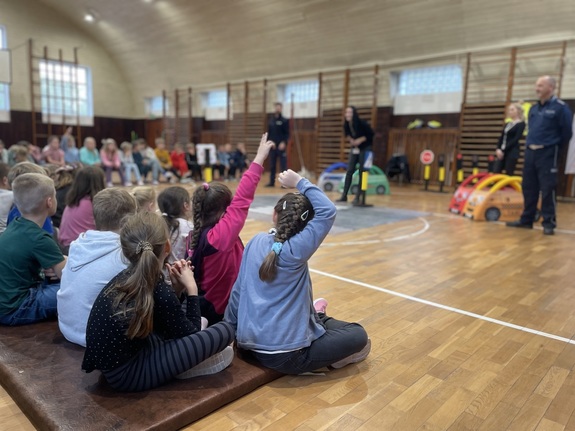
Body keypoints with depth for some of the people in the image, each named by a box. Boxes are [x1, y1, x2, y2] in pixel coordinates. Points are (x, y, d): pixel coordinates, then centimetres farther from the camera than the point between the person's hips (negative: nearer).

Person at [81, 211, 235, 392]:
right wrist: (191, 288, -3)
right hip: (126, 374, -9)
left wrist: (176, 289, 0)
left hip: (113, 362, 9)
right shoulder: (157, 291, -25)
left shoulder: (125, 277, -1)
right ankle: (179, 367, 7)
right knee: (224, 331, -15)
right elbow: (191, 334, -8)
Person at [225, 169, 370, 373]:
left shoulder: (255, 242, 0)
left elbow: (238, 290, 6)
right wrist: (300, 182, -9)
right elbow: (328, 211, -16)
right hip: (285, 355, -8)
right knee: (358, 335, 6)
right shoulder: (296, 250, -18)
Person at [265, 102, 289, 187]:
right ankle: (272, 182, 15)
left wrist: (284, 142, -18)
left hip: (281, 146, -4)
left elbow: (287, 134, -3)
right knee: (272, 165, 7)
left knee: (283, 165, -4)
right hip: (272, 147, 4)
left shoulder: (284, 121, 0)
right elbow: (268, 133, 13)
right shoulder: (271, 121, 12)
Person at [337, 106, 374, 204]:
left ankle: (357, 197, 3)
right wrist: (350, 140, -8)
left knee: (362, 172, -2)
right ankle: (344, 196, 5)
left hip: (365, 149, -5)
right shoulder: (346, 125, -6)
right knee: (349, 171, 1)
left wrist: (360, 140, -20)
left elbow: (371, 134, -13)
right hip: (354, 148, 5)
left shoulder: (361, 123, -21)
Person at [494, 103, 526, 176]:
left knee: (509, 174, -3)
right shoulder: (507, 124, 17)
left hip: (512, 153, -7)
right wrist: (498, 149, -5)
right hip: (501, 152, 7)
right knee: (496, 173, -2)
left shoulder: (521, 124, -4)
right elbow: (501, 138, 12)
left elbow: (516, 139, -13)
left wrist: (503, 150, -17)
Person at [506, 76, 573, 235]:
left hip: (547, 153, -7)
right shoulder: (533, 108, 13)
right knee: (528, 188, 10)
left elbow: (567, 132, -5)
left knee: (547, 189, -5)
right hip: (530, 152, 7)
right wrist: (530, 144, 16)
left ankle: (549, 223, 3)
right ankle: (526, 219, 19)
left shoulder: (560, 107, -8)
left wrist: (555, 146, 5)